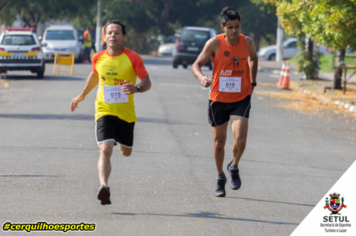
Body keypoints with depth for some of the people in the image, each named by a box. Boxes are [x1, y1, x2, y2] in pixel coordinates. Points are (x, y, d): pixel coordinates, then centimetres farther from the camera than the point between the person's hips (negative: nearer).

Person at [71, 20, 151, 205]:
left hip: (126, 113, 0)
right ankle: (104, 187, -29)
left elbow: (147, 82, -5)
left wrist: (136, 88, -28)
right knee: (105, 150, -21)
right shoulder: (98, 58, 0)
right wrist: (82, 96, 31)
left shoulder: (133, 58, -8)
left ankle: (119, 139, 55)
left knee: (126, 152, 18)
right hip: (104, 111, 0)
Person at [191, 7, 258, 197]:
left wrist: (252, 83, 13)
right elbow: (196, 65, -9)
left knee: (240, 138, -17)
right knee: (219, 141, 10)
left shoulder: (247, 42, -6)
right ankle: (220, 178, 30)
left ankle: (234, 167, 13)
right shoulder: (214, 44, -13)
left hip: (241, 99, 0)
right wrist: (201, 77, -30)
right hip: (218, 98, 0)